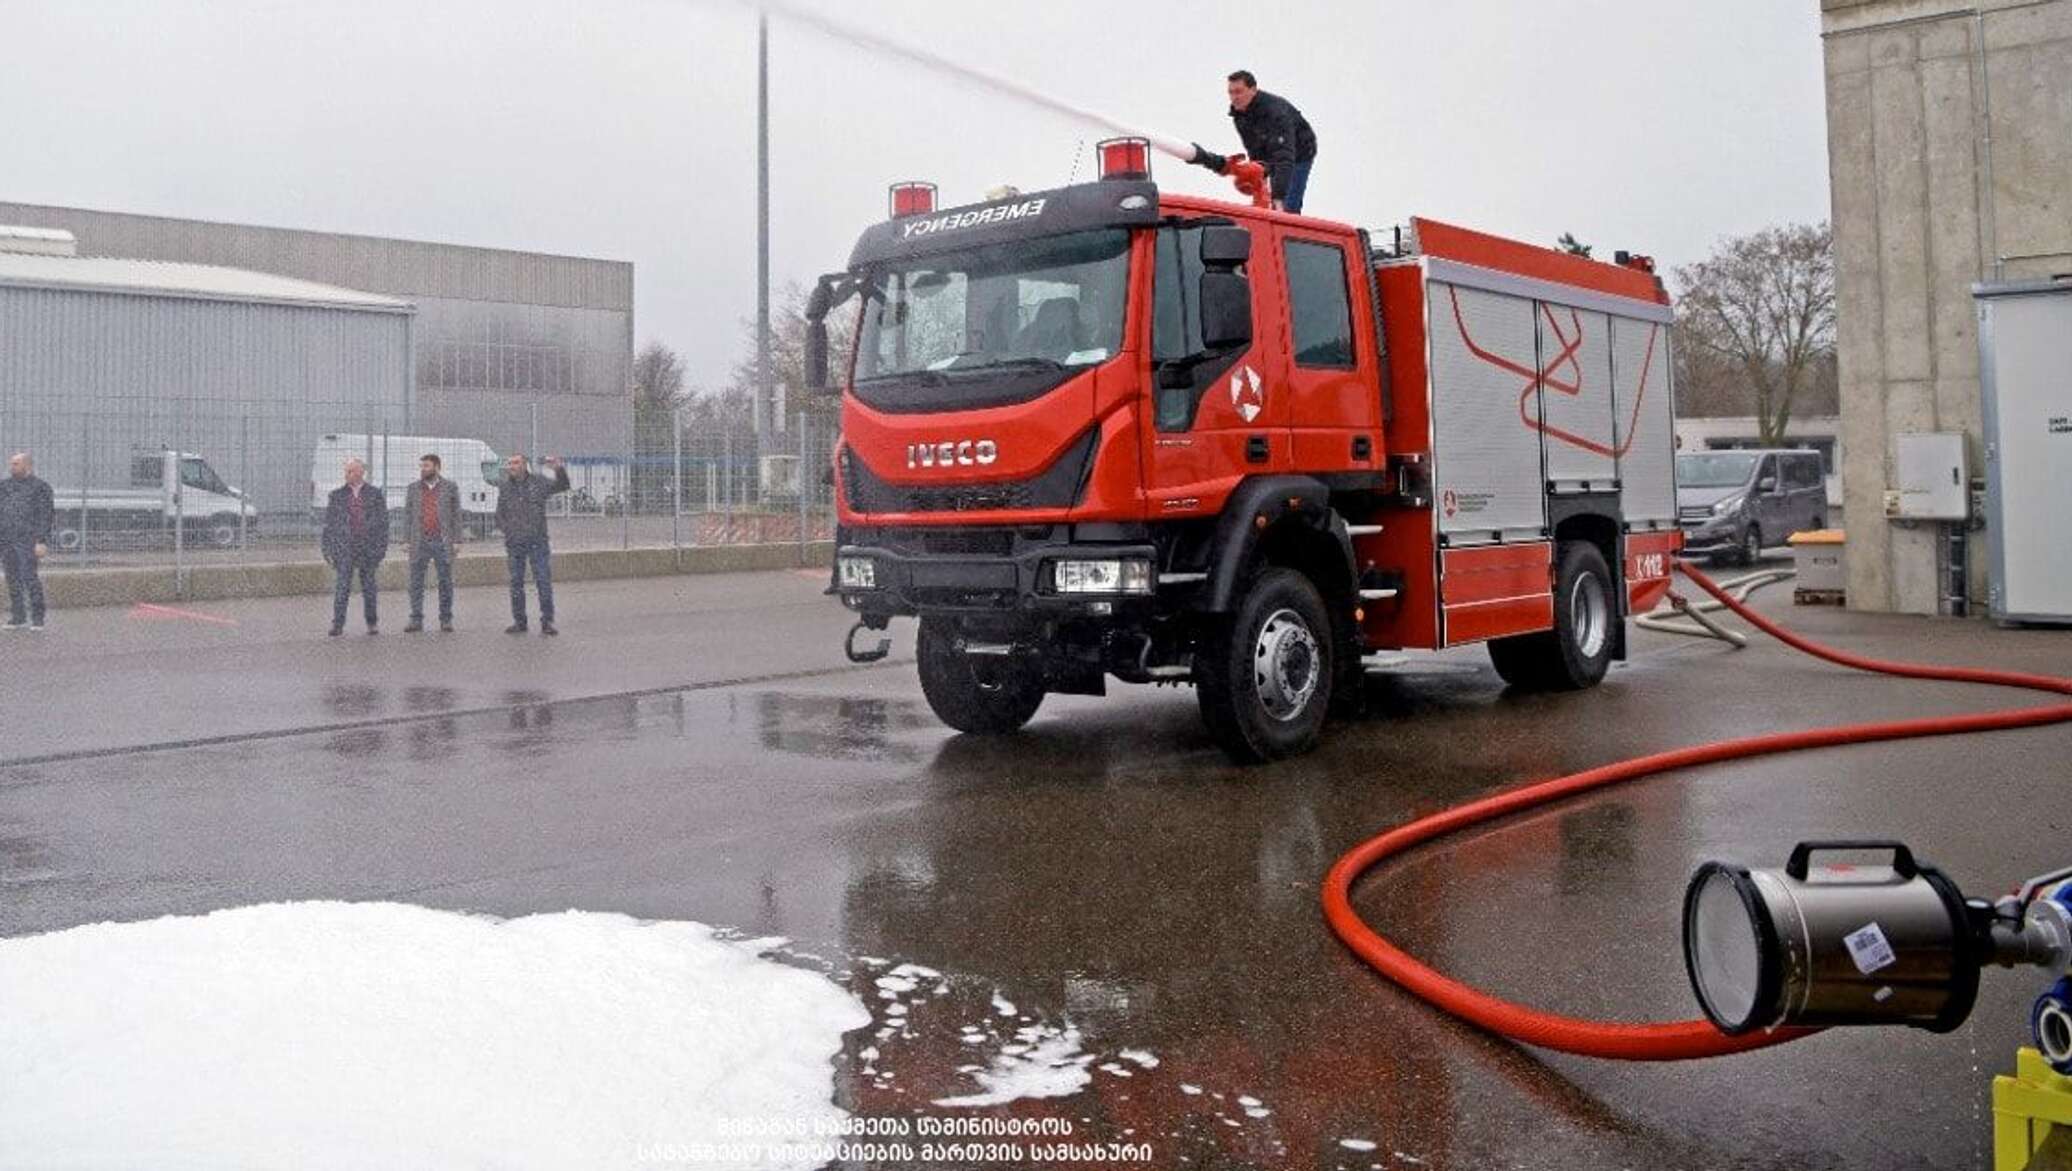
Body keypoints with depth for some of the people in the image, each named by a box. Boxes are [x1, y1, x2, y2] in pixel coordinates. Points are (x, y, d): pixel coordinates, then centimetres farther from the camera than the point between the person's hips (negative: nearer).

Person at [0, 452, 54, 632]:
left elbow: (45, 517, -4)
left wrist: (41, 541, -12)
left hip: (27, 541, -5)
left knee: (29, 578, -9)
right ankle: (17, 617, 13)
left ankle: (37, 618, -3)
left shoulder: (40, 487, 1)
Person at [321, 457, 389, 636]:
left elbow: (383, 522, 4)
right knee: (342, 586, -6)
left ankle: (372, 623, 17)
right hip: (344, 547, 0)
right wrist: (327, 548, 1)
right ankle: (337, 625, -6)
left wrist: (381, 548, -3)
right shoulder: (337, 494, 7)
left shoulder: (375, 494, 4)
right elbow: (328, 522, 7)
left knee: (369, 587, 6)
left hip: (368, 547, 0)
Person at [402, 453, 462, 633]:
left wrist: (457, 541, -3)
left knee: (445, 583, 2)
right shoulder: (413, 489, 10)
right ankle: (416, 620, 5)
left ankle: (446, 620, 9)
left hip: (443, 542, -2)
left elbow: (456, 515, 3)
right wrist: (407, 540, 2)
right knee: (416, 583, 1)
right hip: (419, 542, 2)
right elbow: (407, 515, 10)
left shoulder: (450, 487, 5)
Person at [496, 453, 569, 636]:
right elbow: (499, 515, 14)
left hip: (537, 540, -2)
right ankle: (519, 621, 15)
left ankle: (547, 621, 0)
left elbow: (562, 485, -7)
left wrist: (559, 469, -24)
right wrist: (508, 530, 0)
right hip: (514, 543, 2)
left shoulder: (539, 483, 1)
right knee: (516, 583, 7)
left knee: (544, 581, -5)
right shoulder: (504, 488, 7)